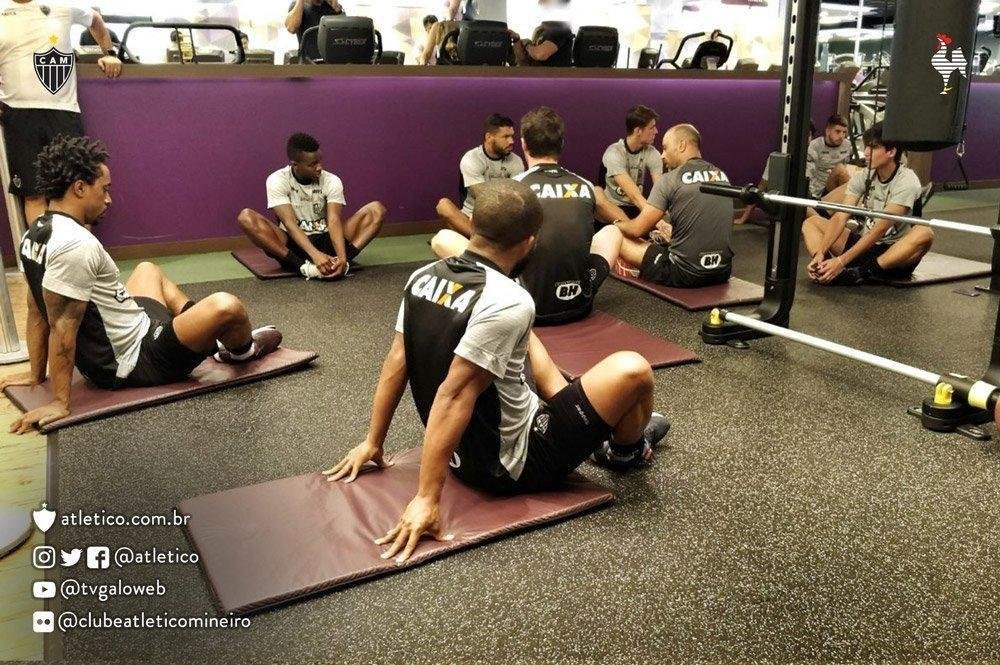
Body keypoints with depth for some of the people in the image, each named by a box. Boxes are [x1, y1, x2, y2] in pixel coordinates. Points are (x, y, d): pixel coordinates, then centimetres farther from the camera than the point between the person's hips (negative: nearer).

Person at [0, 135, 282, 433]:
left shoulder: (35, 235, 3)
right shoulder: (76, 245, -26)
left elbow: (37, 312, 10)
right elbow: (62, 327, -26)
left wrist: (37, 374, 17)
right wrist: (60, 403, -22)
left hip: (101, 359, 11)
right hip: (134, 363, -11)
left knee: (147, 270, 30)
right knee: (225, 306, -23)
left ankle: (215, 336, 33)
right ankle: (245, 349, 14)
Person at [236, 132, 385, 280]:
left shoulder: (331, 181, -6)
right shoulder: (277, 180, -11)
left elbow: (334, 221, -18)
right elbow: (290, 223, -22)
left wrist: (342, 257, -38)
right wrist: (315, 255, -39)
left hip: (326, 240, 2)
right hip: (292, 243, -1)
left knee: (377, 209, -16)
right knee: (246, 217, -29)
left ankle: (341, 262, -34)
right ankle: (303, 266, -37)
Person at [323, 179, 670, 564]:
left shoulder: (422, 278, -4)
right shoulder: (507, 301, -27)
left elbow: (396, 364, 1)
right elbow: (454, 396, -31)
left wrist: (373, 443, 11)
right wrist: (426, 500, -29)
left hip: (464, 451, 8)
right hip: (516, 464, -8)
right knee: (632, 370, -9)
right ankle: (627, 449, 22)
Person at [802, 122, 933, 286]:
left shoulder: (907, 182, -17)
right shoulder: (862, 177, -1)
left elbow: (880, 229, -27)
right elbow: (840, 218, -12)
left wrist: (841, 261, -37)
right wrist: (819, 253, -30)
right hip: (862, 243, 5)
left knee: (925, 234, -36)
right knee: (811, 222, -6)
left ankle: (861, 273, -39)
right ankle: (824, 270, -35)